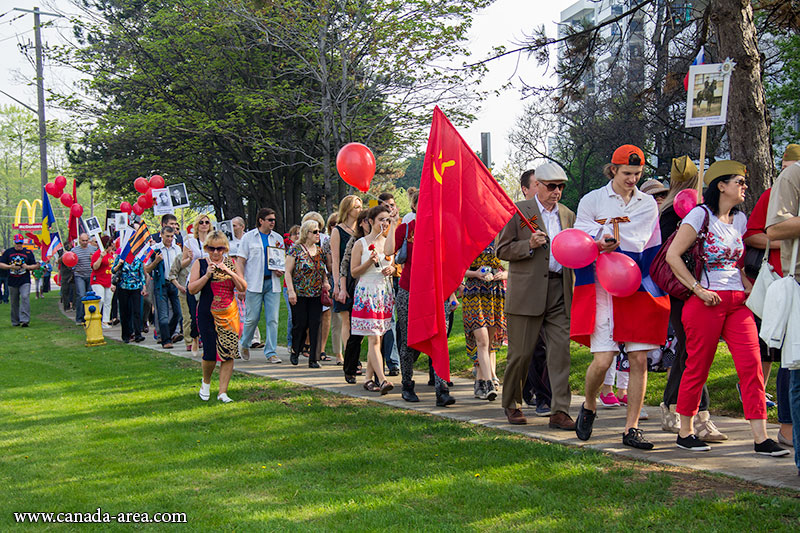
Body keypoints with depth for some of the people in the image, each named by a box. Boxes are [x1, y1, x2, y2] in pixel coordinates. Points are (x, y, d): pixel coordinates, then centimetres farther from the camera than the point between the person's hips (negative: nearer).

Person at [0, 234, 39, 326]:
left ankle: (25, 320, -22)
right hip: (12, 281, 2)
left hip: (25, 281, -2)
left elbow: (36, 266, 9)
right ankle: (15, 321, 20)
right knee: (14, 302, 7)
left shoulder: (28, 252, 8)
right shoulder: (8, 252, 9)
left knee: (25, 298, -19)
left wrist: (27, 267, -10)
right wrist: (10, 266, -11)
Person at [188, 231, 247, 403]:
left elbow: (243, 288, 3)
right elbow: (192, 289, -4)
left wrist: (230, 273, -10)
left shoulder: (230, 264, 9)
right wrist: (207, 275, -16)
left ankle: (223, 392, 4)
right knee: (210, 353, -6)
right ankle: (206, 382, 24)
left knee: (228, 353, -4)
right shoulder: (200, 264, 3)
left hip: (229, 314, 2)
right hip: (207, 314, -2)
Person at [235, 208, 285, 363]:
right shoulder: (249, 237, 3)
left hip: (272, 282, 3)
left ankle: (271, 352, 3)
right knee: (252, 318, -1)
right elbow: (240, 261, 0)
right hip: (254, 283, -3)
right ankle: (245, 344, 25)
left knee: (272, 319, -2)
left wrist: (280, 270, -3)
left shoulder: (278, 238, 13)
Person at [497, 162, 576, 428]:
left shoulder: (568, 215, 15)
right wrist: (529, 245, -17)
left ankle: (560, 411, -3)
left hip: (560, 290, 4)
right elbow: (502, 250, -2)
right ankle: (511, 404, 22)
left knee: (561, 350, -4)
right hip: (527, 291, -4)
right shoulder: (518, 211, 0)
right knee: (521, 352, 2)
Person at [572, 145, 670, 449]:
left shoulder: (648, 204, 11)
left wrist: (602, 234, -11)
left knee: (639, 360, -2)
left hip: (638, 289, 3)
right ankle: (589, 407, 19)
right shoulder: (592, 200, 5)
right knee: (602, 359, -11)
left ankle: (631, 429, 6)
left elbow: (637, 243, -3)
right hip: (602, 288, -2)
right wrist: (617, 241, -16)